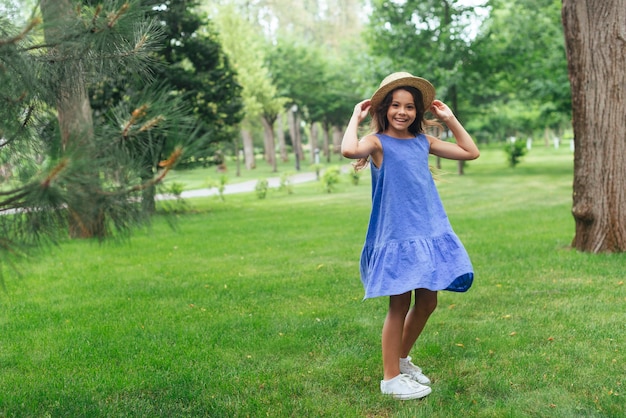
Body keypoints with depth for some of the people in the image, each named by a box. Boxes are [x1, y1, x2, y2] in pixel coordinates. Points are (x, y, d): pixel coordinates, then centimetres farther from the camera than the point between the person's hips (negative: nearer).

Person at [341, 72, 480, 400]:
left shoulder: (423, 142, 11)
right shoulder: (378, 142, -6)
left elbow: (471, 152, 18)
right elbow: (349, 150, -29)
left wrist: (450, 119, 14)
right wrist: (356, 116, -13)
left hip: (430, 233, 6)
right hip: (396, 236, -6)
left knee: (427, 301, 12)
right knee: (400, 304, 0)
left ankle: (402, 359, 33)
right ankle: (390, 378, 13)